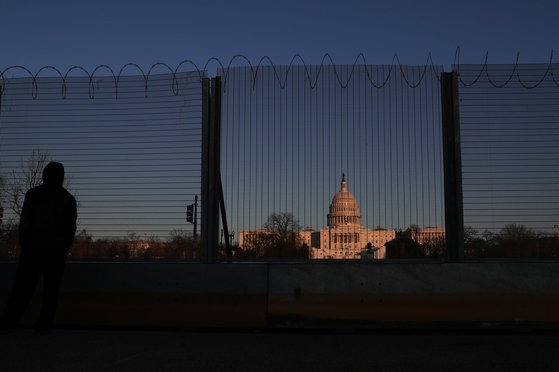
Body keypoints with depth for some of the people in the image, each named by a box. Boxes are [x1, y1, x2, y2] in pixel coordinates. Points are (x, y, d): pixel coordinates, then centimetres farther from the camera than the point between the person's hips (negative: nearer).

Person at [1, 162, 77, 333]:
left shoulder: (33, 194, 0)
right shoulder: (68, 199, 4)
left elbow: (24, 221, -2)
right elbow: (71, 227, 4)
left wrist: (23, 244, 5)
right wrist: (65, 247, 13)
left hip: (33, 247, 0)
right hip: (58, 249, 1)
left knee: (23, 285, 2)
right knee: (51, 287, 4)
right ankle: (45, 323, 0)